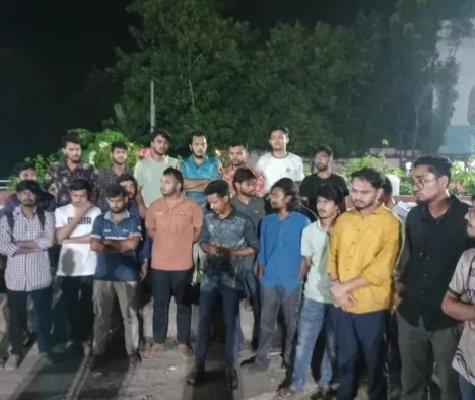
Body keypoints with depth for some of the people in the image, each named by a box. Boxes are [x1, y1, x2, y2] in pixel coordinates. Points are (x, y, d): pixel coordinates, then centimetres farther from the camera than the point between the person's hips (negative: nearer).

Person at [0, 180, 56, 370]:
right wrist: (35, 245, -12)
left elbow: (49, 241, -13)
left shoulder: (47, 216, 1)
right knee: (16, 317, 13)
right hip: (15, 276, 1)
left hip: (40, 276, -1)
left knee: (43, 315, 9)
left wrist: (19, 243, -10)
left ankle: (44, 350, 28)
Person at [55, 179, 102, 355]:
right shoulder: (61, 211, 2)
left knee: (87, 305, 10)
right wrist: (78, 215, -14)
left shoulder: (96, 212, -4)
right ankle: (75, 338, 29)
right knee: (69, 305, 10)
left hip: (89, 267, -1)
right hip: (68, 267, 2)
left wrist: (70, 240, -8)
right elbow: (60, 237, -10)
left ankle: (85, 338, 27)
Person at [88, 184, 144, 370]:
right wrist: (121, 246, -13)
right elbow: (94, 246, -7)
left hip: (127, 275, -1)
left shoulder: (134, 220, -1)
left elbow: (133, 244, -15)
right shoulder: (100, 220, 5)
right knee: (101, 315, 10)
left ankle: (132, 351, 21)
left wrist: (108, 242, -7)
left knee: (130, 315, 8)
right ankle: (97, 352, 23)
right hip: (103, 275, 2)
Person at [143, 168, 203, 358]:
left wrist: (183, 243, 3)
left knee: (183, 305, 11)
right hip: (159, 264, 2)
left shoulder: (192, 207, -8)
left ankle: (183, 342, 26)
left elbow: (198, 231, 2)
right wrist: (165, 243, 6)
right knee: (160, 304, 12)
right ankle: (158, 342, 27)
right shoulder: (155, 206, 1)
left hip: (183, 265, -2)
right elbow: (151, 230, 13)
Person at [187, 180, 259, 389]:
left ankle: (229, 366, 21)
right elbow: (202, 242, 10)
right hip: (209, 277, 3)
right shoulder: (208, 218, 1)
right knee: (204, 320, 8)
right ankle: (199, 363, 21)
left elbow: (254, 247, -4)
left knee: (230, 322, 7)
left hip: (231, 279, -3)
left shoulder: (243, 221, -10)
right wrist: (209, 248, -13)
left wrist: (231, 252, -16)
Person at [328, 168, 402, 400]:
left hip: (372, 306, -5)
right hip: (342, 303, 5)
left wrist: (346, 286, -15)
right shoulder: (343, 219, 6)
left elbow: (381, 270, -18)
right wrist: (336, 286, -9)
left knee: (375, 361, 16)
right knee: (345, 357, 21)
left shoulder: (390, 223, -12)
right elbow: (332, 255, 8)